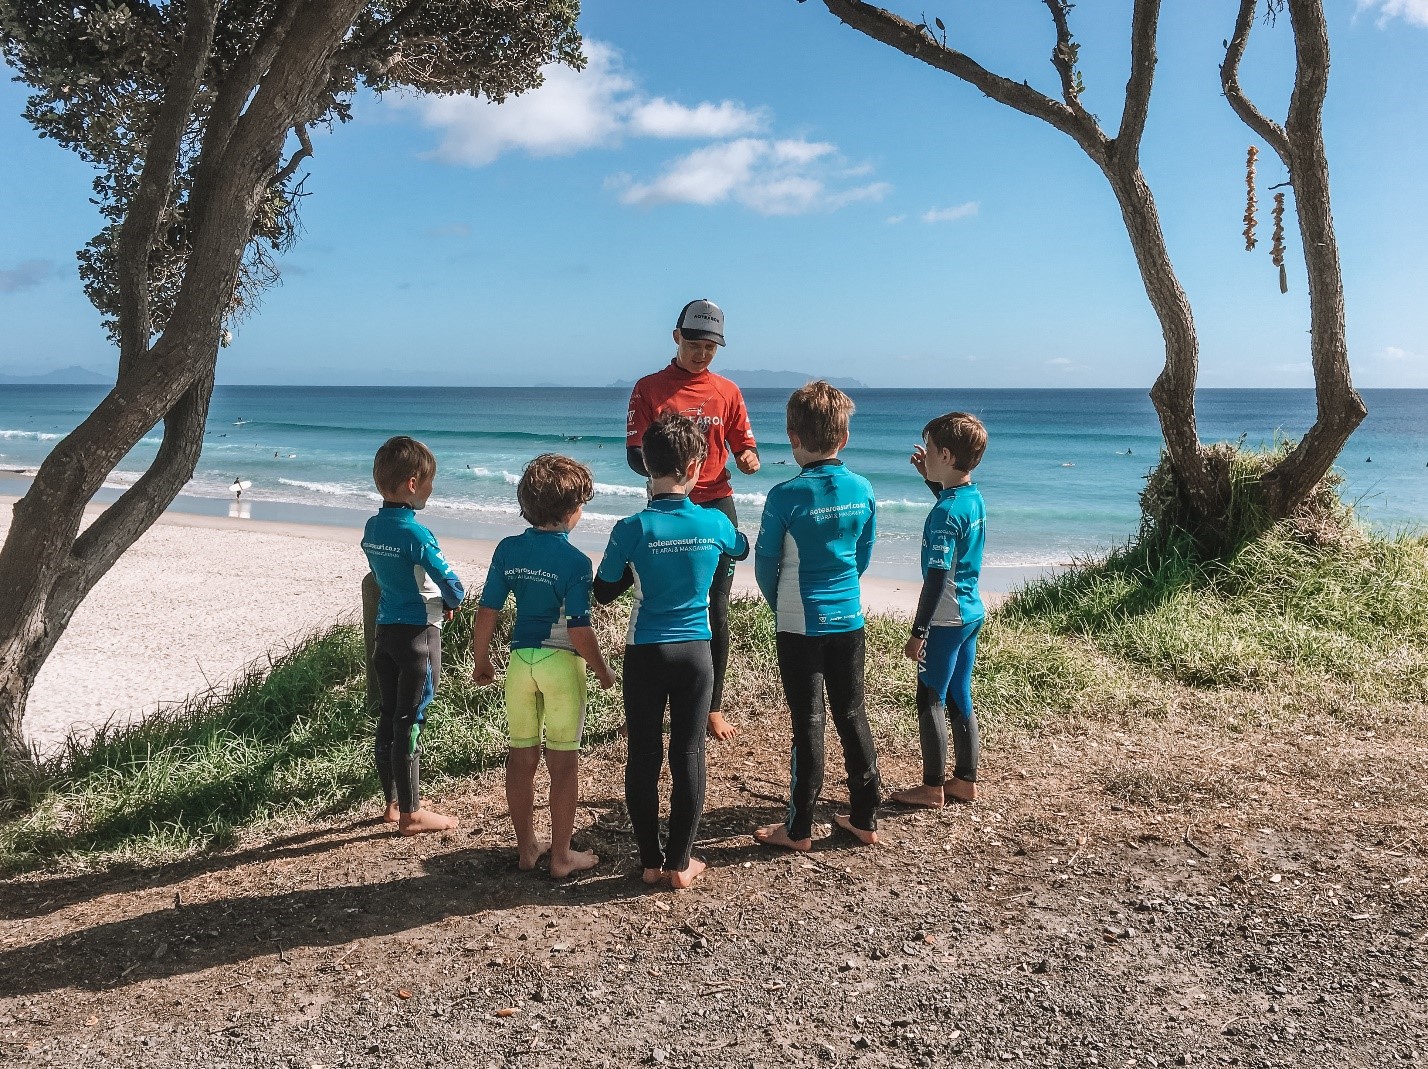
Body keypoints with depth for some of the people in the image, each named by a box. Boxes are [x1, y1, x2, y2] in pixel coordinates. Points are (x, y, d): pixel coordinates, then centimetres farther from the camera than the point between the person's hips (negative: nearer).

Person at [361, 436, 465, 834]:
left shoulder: (372, 528, 4)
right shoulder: (416, 533, -19)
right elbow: (452, 585, -18)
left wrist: (436, 601, 12)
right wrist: (451, 603, 5)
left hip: (385, 628, 8)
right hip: (418, 633, -8)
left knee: (389, 717, 14)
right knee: (410, 722, -1)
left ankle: (393, 802, 27)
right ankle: (411, 814, 8)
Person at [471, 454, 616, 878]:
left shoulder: (507, 550, -2)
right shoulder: (576, 562, -15)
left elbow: (486, 613, 0)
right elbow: (579, 631, -17)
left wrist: (481, 660, 14)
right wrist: (603, 671, -2)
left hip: (520, 660, 5)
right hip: (562, 663, -4)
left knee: (521, 755, 14)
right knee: (564, 762, 7)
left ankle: (526, 847, 27)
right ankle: (561, 856, 15)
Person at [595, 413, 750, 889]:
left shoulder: (633, 529, -13)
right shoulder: (714, 523, -6)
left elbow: (604, 591, -1)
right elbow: (741, 548, 18)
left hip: (645, 654, -1)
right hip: (695, 653, 1)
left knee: (644, 756, 10)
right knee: (688, 755, 9)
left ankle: (651, 860, 18)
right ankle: (680, 862, 16)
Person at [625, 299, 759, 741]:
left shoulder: (727, 392, 9)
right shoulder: (649, 388, 0)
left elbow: (745, 447, 9)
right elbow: (634, 455, -4)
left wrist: (749, 459, -15)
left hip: (717, 508, 2)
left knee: (716, 610, 3)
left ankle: (714, 707, 13)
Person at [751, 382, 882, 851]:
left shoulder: (786, 495, -16)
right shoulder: (863, 490, -3)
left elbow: (765, 565, -6)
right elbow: (864, 556, 8)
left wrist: (781, 606, 12)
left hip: (800, 624, -4)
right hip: (849, 619, 4)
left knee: (808, 722, 3)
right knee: (852, 716, 14)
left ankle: (798, 828, 14)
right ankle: (865, 819, 23)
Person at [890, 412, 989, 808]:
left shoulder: (944, 514, -22)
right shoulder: (974, 497, 4)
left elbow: (938, 578, -23)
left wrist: (918, 631, -19)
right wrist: (931, 478, 20)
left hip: (946, 619, -9)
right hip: (971, 613, 9)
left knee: (930, 700, 2)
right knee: (959, 698, 16)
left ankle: (933, 788, 11)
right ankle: (965, 781, 25)